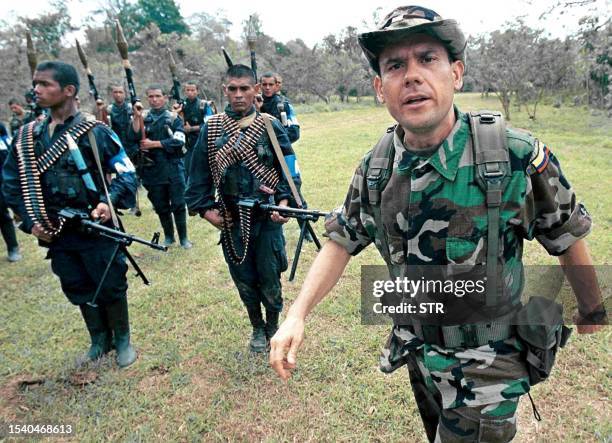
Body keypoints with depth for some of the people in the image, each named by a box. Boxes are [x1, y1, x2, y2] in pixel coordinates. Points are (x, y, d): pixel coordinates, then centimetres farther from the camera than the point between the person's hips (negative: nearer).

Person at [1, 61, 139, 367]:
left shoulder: (96, 133, -9)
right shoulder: (27, 137, 4)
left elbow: (127, 174, -5)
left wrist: (109, 202, -21)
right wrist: (30, 221, 1)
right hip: (56, 235, 5)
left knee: (111, 286, 6)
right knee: (78, 289, 16)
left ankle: (122, 339, 28)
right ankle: (99, 340, 36)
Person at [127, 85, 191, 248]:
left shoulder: (174, 118, 2)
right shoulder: (142, 118, 8)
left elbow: (178, 141, -11)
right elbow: (133, 138, -6)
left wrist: (153, 144, -12)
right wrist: (136, 117, -16)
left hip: (174, 169, -2)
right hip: (153, 170, 2)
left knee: (178, 204, 0)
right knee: (161, 206, 10)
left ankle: (183, 237, 11)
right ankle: (168, 236, 25)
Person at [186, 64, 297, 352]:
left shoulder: (271, 126, -3)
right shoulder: (211, 129, 1)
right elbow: (199, 172, 6)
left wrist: (284, 201, -15)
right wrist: (204, 208, -1)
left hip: (267, 219, -2)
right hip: (230, 220, 2)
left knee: (269, 279, 6)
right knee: (243, 279, 14)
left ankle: (274, 326, 32)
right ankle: (257, 328, 36)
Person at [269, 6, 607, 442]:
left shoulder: (518, 157, -23)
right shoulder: (375, 167, -11)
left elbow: (568, 238, -8)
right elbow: (342, 241, -2)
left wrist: (592, 309, 9)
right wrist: (297, 316, -13)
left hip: (486, 370, -4)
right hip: (416, 354, 5)